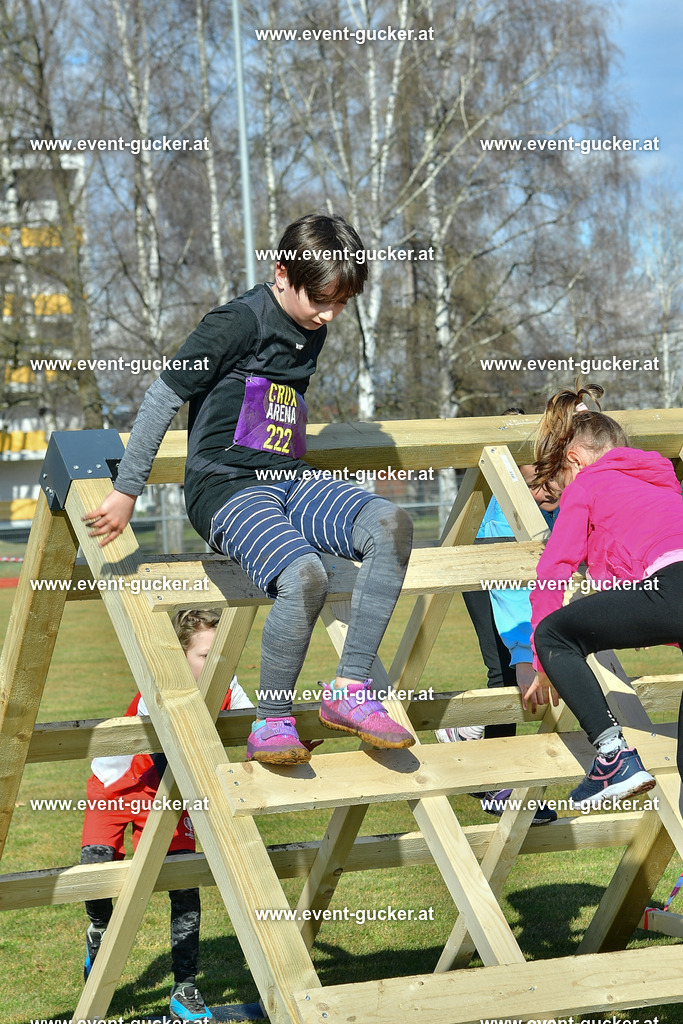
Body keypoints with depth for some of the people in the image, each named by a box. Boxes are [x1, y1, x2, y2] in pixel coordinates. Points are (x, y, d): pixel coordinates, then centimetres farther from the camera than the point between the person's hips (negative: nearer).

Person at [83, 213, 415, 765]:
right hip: (226, 489, -7)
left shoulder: (312, 333, 14)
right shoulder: (239, 322, -10)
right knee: (304, 576, -35)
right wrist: (127, 492, -6)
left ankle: (350, 691, -19)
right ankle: (272, 723, -15)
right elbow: (163, 398, -8)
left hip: (289, 482, 7)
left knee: (391, 525, -22)